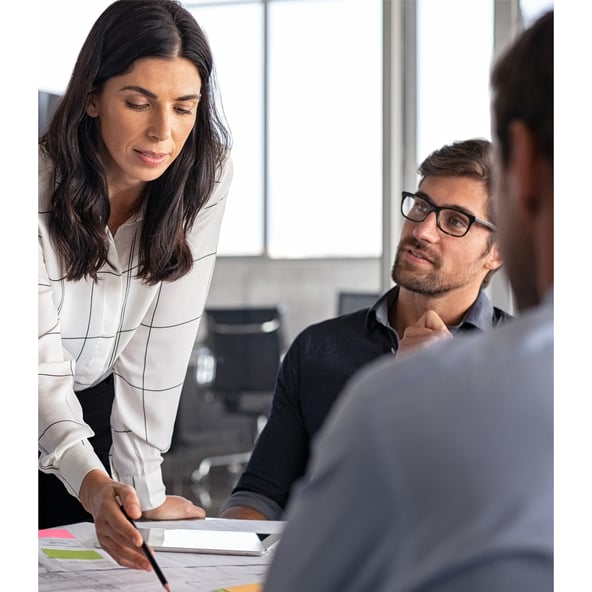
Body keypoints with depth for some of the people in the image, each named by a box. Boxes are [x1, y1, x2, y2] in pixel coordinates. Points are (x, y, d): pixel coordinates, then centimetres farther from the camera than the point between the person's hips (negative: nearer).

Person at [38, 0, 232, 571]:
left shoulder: (204, 178, -17)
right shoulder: (41, 183, -27)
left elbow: (161, 342, -16)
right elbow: (40, 360, -30)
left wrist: (144, 489, -18)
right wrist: (94, 485, -46)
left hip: (99, 404, 3)